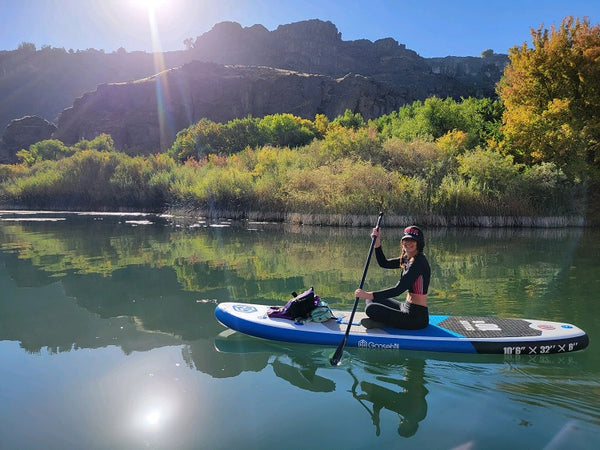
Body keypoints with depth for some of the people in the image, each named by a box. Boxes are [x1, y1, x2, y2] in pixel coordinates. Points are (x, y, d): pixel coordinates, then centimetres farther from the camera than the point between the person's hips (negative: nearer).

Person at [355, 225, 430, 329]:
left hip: (417, 317, -10)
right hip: (407, 308, 10)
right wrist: (377, 243, 0)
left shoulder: (418, 262, -20)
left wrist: (369, 295, -28)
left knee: (371, 309, -21)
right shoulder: (407, 258, 9)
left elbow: (398, 290, -26)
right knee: (373, 299, 18)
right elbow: (384, 263, 17)